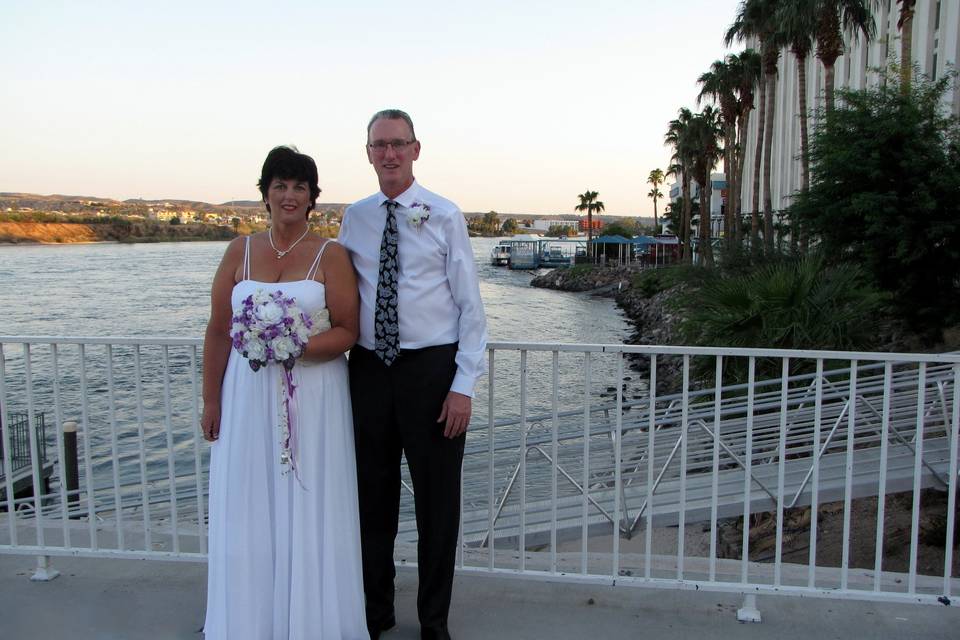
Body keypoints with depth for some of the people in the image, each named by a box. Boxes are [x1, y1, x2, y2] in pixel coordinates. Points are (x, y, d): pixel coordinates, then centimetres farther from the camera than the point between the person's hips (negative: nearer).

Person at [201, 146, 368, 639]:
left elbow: (347, 331, -5)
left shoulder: (330, 255, -1)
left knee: (310, 511, 5)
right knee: (249, 511, 9)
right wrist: (211, 400, 5)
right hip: (249, 396, 3)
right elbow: (218, 331, 8)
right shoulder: (240, 251, 6)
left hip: (313, 397, -2)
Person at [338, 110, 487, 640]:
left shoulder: (444, 215, -4)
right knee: (372, 496, 14)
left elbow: (470, 306, -5)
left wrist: (463, 386, -11)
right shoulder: (354, 218, 7)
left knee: (437, 501, 7)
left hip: (431, 368, -3)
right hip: (368, 370, 4)